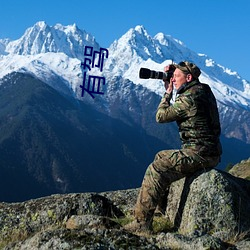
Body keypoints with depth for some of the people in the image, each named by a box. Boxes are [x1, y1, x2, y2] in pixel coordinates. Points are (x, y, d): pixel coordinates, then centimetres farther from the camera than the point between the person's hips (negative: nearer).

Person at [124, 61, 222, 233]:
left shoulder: (189, 98, -18)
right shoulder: (204, 91, 13)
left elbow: (161, 116, -9)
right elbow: (176, 108, 29)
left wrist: (168, 92, 3)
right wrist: (169, 89, 16)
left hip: (198, 154, -10)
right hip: (210, 152, 10)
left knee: (156, 170, -14)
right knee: (161, 157, 24)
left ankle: (142, 222, -14)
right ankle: (162, 206, 31)